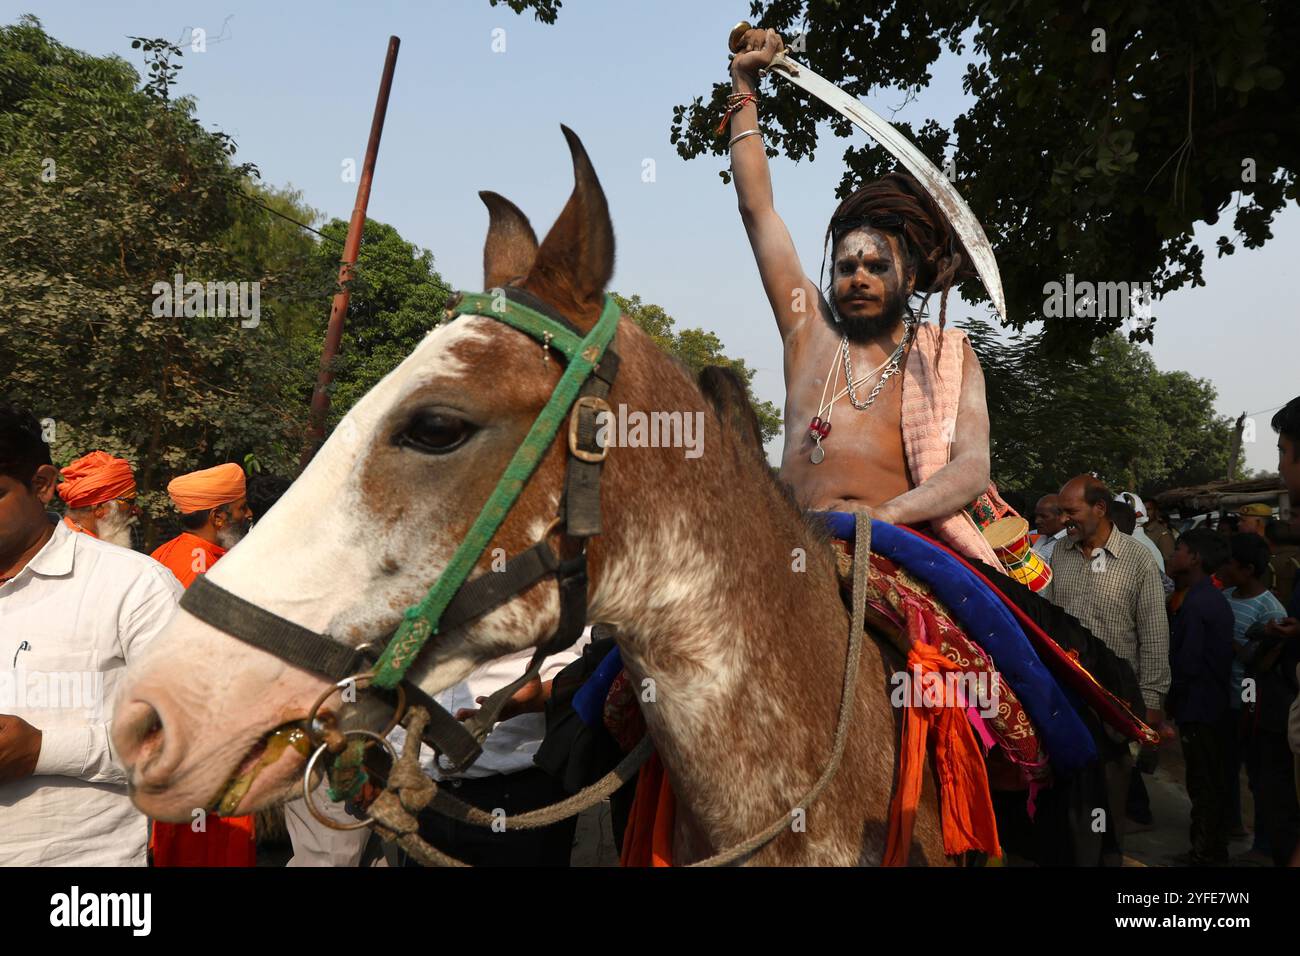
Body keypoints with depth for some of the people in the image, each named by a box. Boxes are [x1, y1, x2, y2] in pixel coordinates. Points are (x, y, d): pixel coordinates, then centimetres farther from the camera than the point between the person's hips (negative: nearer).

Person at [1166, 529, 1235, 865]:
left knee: (1202, 784, 0)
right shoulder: (1215, 598, 8)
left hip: (1196, 707, -9)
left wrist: (1169, 699, -7)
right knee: (1213, 781, 17)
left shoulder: (1195, 604, -21)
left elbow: (1186, 663, -23)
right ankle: (1215, 848, 28)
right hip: (1214, 702, 9)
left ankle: (1204, 854, 9)